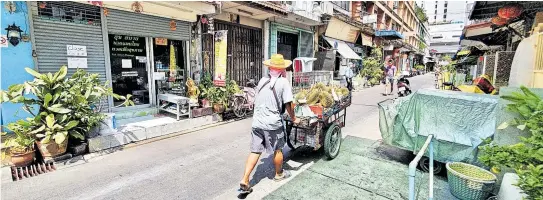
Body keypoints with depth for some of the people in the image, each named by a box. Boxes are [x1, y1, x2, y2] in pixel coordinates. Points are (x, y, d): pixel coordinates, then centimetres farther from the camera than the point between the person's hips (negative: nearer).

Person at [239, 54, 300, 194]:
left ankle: (244, 181, 6)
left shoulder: (262, 81, 9)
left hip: (257, 122, 5)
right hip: (273, 123, -4)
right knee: (277, 150, 17)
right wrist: (293, 118, 6)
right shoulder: (283, 82, -8)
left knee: (255, 151, 10)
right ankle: (279, 174, 37)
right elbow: (288, 104, -9)